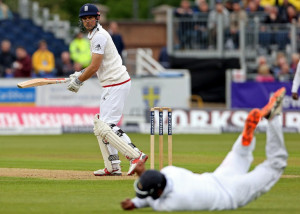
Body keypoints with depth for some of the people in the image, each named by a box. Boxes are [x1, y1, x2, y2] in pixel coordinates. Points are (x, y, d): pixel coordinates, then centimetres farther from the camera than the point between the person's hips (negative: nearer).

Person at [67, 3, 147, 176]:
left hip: (116, 83, -11)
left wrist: (78, 81, -6)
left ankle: (136, 155, -21)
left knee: (108, 125, -17)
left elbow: (95, 67, -18)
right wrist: (80, 75, 17)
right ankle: (113, 166, 14)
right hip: (111, 85, 11)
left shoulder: (99, 36, -14)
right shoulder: (96, 35, 17)